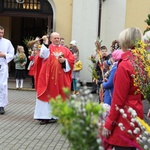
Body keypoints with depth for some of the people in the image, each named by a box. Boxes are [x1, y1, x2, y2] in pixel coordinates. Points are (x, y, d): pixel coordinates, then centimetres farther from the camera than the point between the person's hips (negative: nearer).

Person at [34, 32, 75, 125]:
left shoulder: (65, 50, 12)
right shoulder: (47, 47, 6)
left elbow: (72, 60, 6)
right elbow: (43, 55, -15)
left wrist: (64, 60, -10)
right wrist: (46, 43, -16)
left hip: (60, 77, 3)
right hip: (48, 76, -2)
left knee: (57, 96, 6)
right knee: (47, 95, -2)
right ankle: (45, 116, 1)